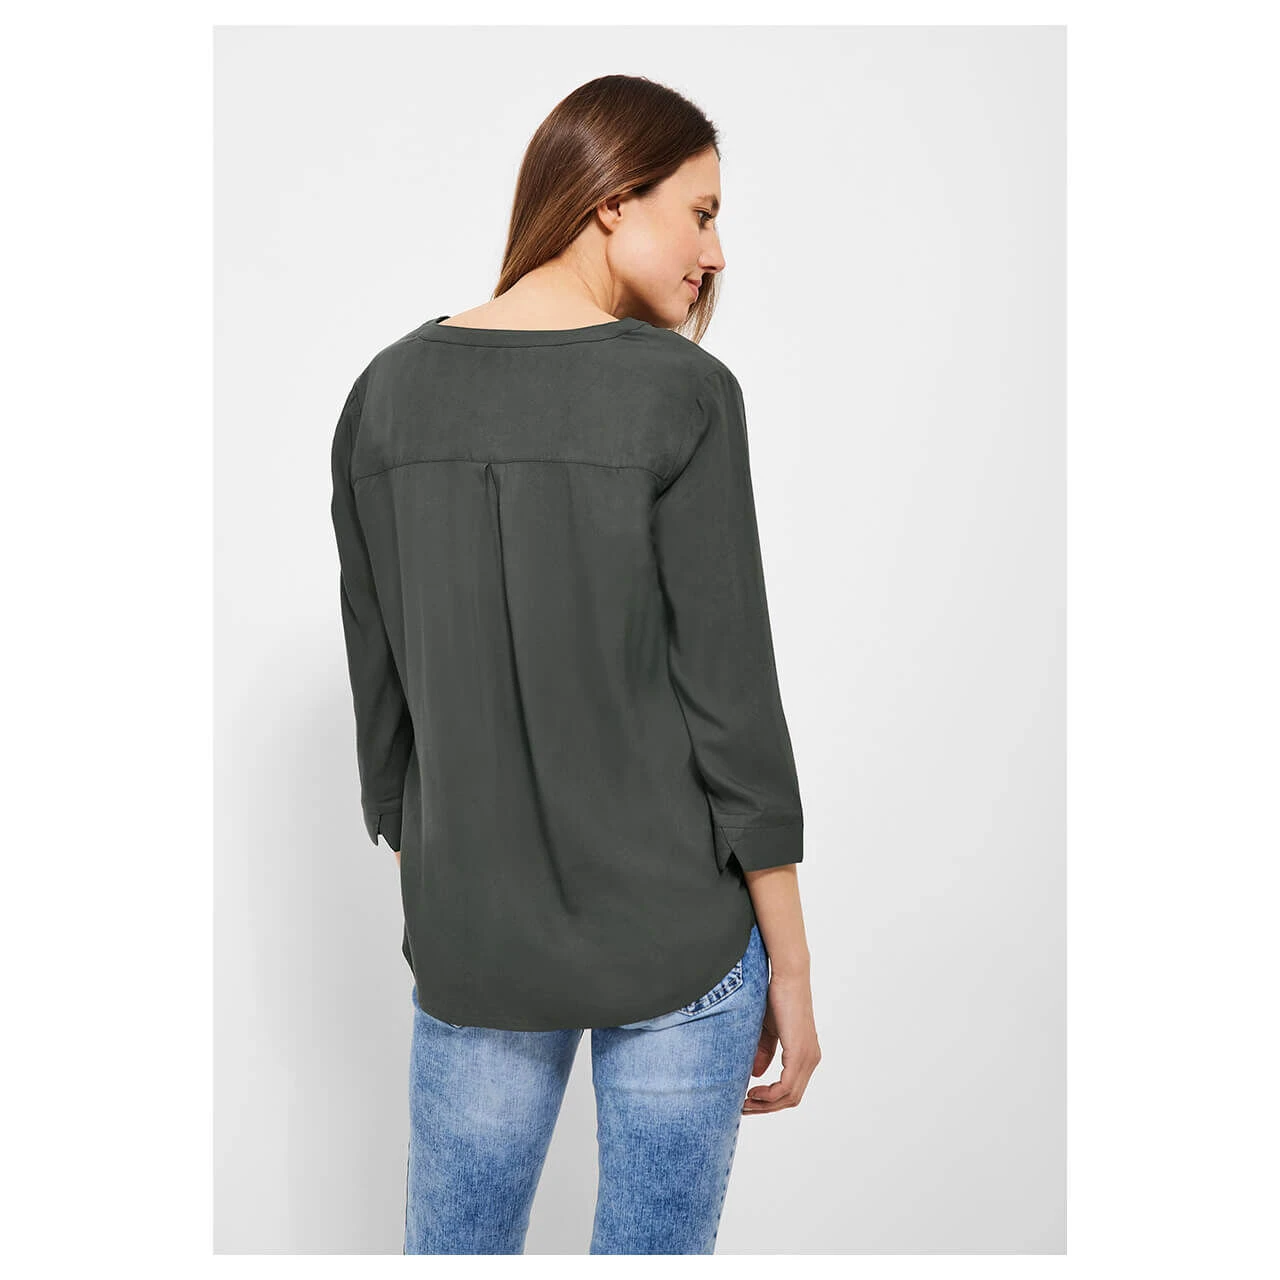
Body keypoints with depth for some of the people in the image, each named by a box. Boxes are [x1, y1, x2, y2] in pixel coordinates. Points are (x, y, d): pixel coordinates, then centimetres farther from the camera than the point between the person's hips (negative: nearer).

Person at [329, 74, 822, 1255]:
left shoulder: (389, 394, 1)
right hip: (676, 940, -4)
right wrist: (791, 963, -2)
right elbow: (731, 697, -12)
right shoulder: (680, 394, -13)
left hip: (470, 944, 4)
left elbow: (382, 694, 5)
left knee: (453, 1242, 17)